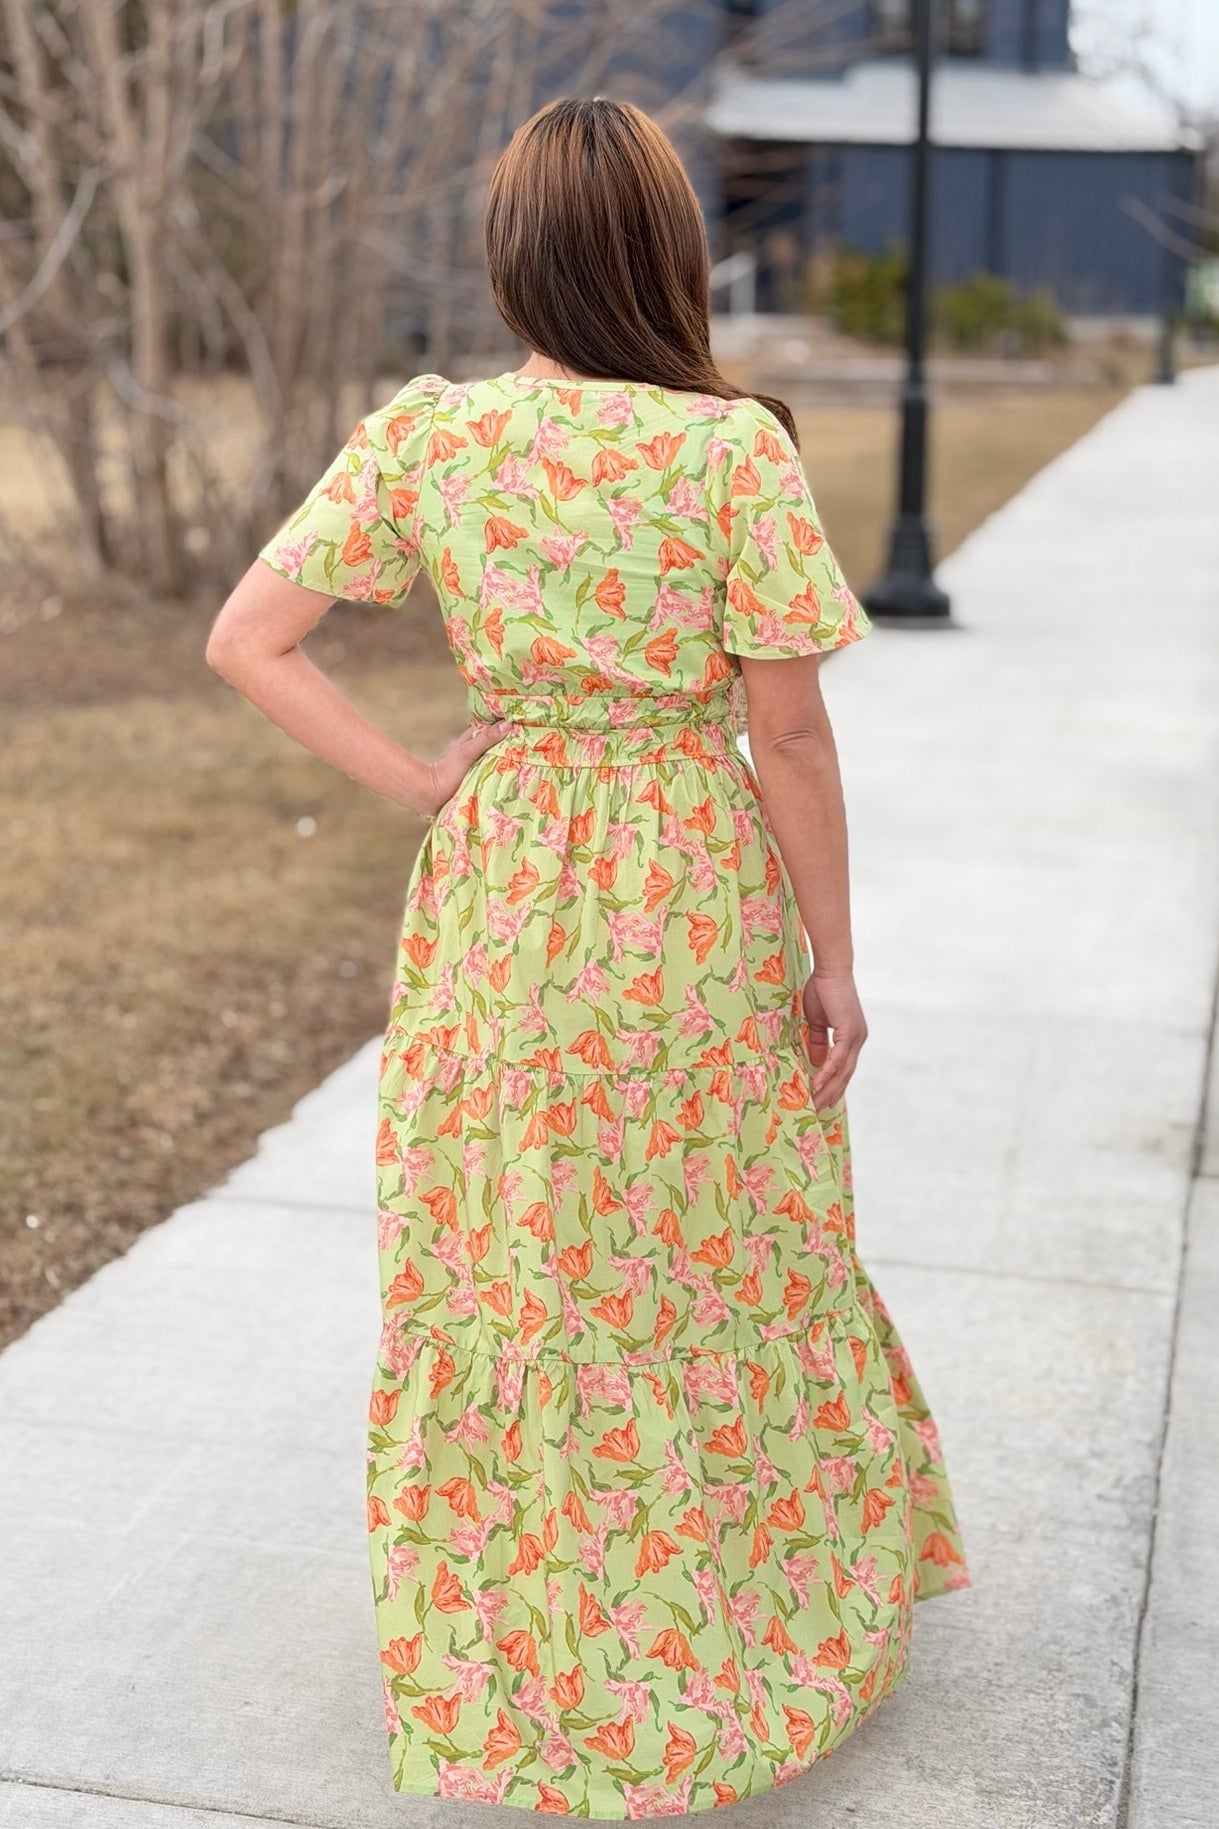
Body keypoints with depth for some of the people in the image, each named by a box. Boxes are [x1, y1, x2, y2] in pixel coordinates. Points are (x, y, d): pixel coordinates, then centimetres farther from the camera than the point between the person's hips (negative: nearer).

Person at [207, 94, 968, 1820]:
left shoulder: (422, 435, -7)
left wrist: (418, 786, -1)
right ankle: (752, 1615, 38)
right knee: (717, 1268, 17)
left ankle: (528, 1645, 36)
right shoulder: (735, 445, -15)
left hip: (497, 892, 2)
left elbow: (247, 639, -6)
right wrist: (833, 957, -3)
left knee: (509, 1266, 17)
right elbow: (789, 730, -13)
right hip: (699, 901, -2)